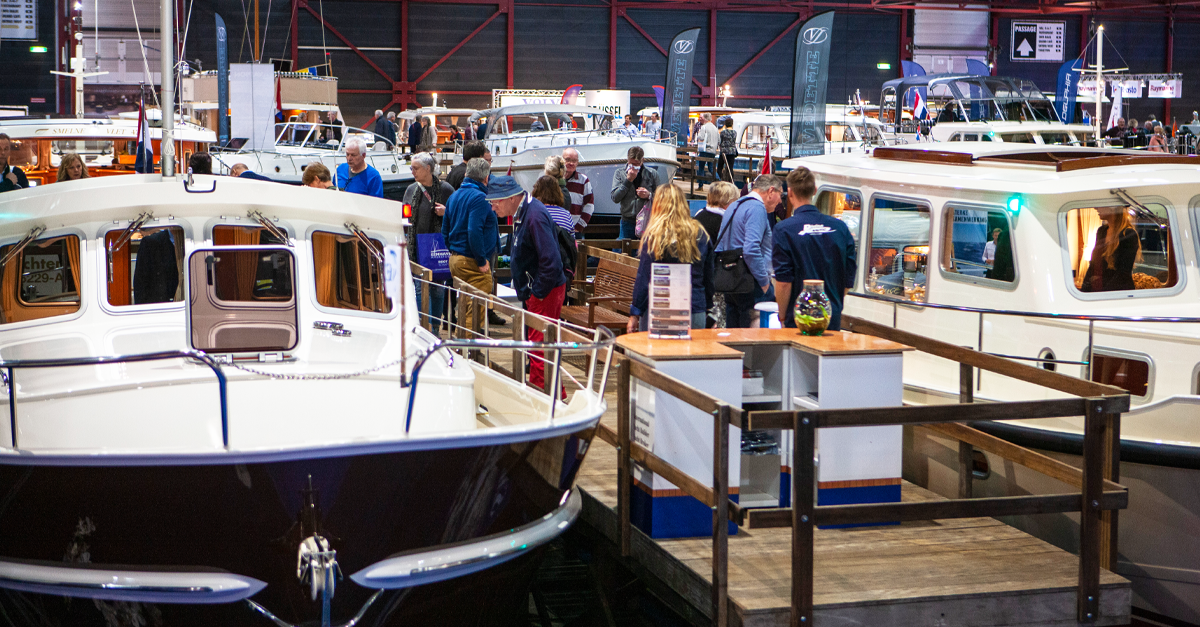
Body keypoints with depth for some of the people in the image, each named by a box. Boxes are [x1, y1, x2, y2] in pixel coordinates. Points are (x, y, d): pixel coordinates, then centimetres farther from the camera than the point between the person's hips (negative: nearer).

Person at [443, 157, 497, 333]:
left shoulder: (454, 196, 13)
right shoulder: (479, 198, -15)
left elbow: (445, 229, 19)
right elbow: (474, 231, -24)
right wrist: (482, 261, -18)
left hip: (455, 259, 9)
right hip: (472, 262, -9)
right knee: (476, 312, -6)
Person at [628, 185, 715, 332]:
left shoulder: (654, 235, -6)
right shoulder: (702, 235, 7)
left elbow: (643, 279, -5)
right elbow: (708, 278, 13)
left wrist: (635, 315, 0)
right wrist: (706, 310, 24)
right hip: (696, 314, 4)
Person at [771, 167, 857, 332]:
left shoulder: (783, 230, -9)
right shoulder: (840, 227, 4)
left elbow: (784, 282, -12)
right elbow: (849, 277, 8)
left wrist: (782, 318, -2)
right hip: (833, 321, 4)